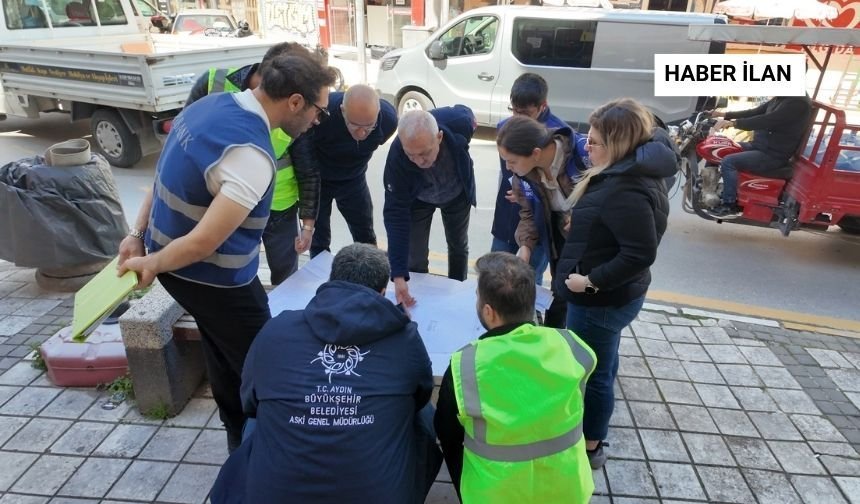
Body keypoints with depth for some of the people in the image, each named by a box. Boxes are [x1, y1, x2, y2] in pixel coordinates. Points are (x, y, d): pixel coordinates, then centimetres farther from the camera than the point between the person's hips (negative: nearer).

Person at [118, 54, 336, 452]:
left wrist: (138, 233, 9)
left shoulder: (212, 104, -1)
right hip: (210, 277, -9)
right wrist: (152, 264, -13)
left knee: (225, 353, 26)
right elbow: (205, 242, -30)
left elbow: (168, 176, 7)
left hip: (176, 262, 10)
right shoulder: (251, 155, -31)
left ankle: (241, 437, 47)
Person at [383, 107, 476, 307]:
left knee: (458, 247, 19)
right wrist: (399, 275, -41)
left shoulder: (458, 122, -40)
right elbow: (395, 214, -38)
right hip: (418, 200, -2)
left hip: (457, 193, 2)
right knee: (415, 258, -1)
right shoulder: (397, 158, -41)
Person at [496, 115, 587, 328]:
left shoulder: (584, 152, -30)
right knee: (561, 294, 15)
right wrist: (525, 245, -20)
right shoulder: (522, 174, -14)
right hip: (560, 235, 4)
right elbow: (528, 213, -3)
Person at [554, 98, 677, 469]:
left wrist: (591, 281, -22)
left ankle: (590, 446, 28)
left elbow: (641, 254, -31)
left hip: (601, 300, -10)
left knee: (591, 372, 8)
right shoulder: (635, 172, 3)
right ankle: (590, 430, 47)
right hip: (611, 296, 10)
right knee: (601, 365, 26)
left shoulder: (626, 191, -29)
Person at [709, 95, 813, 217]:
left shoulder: (799, 102, -21)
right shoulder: (779, 98, 9)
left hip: (773, 155, -10)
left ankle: (730, 205, -13)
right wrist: (725, 114, 5)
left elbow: (767, 120, -30)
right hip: (758, 145, 10)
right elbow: (754, 112, 13)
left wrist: (732, 123, -34)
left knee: (728, 162, -25)